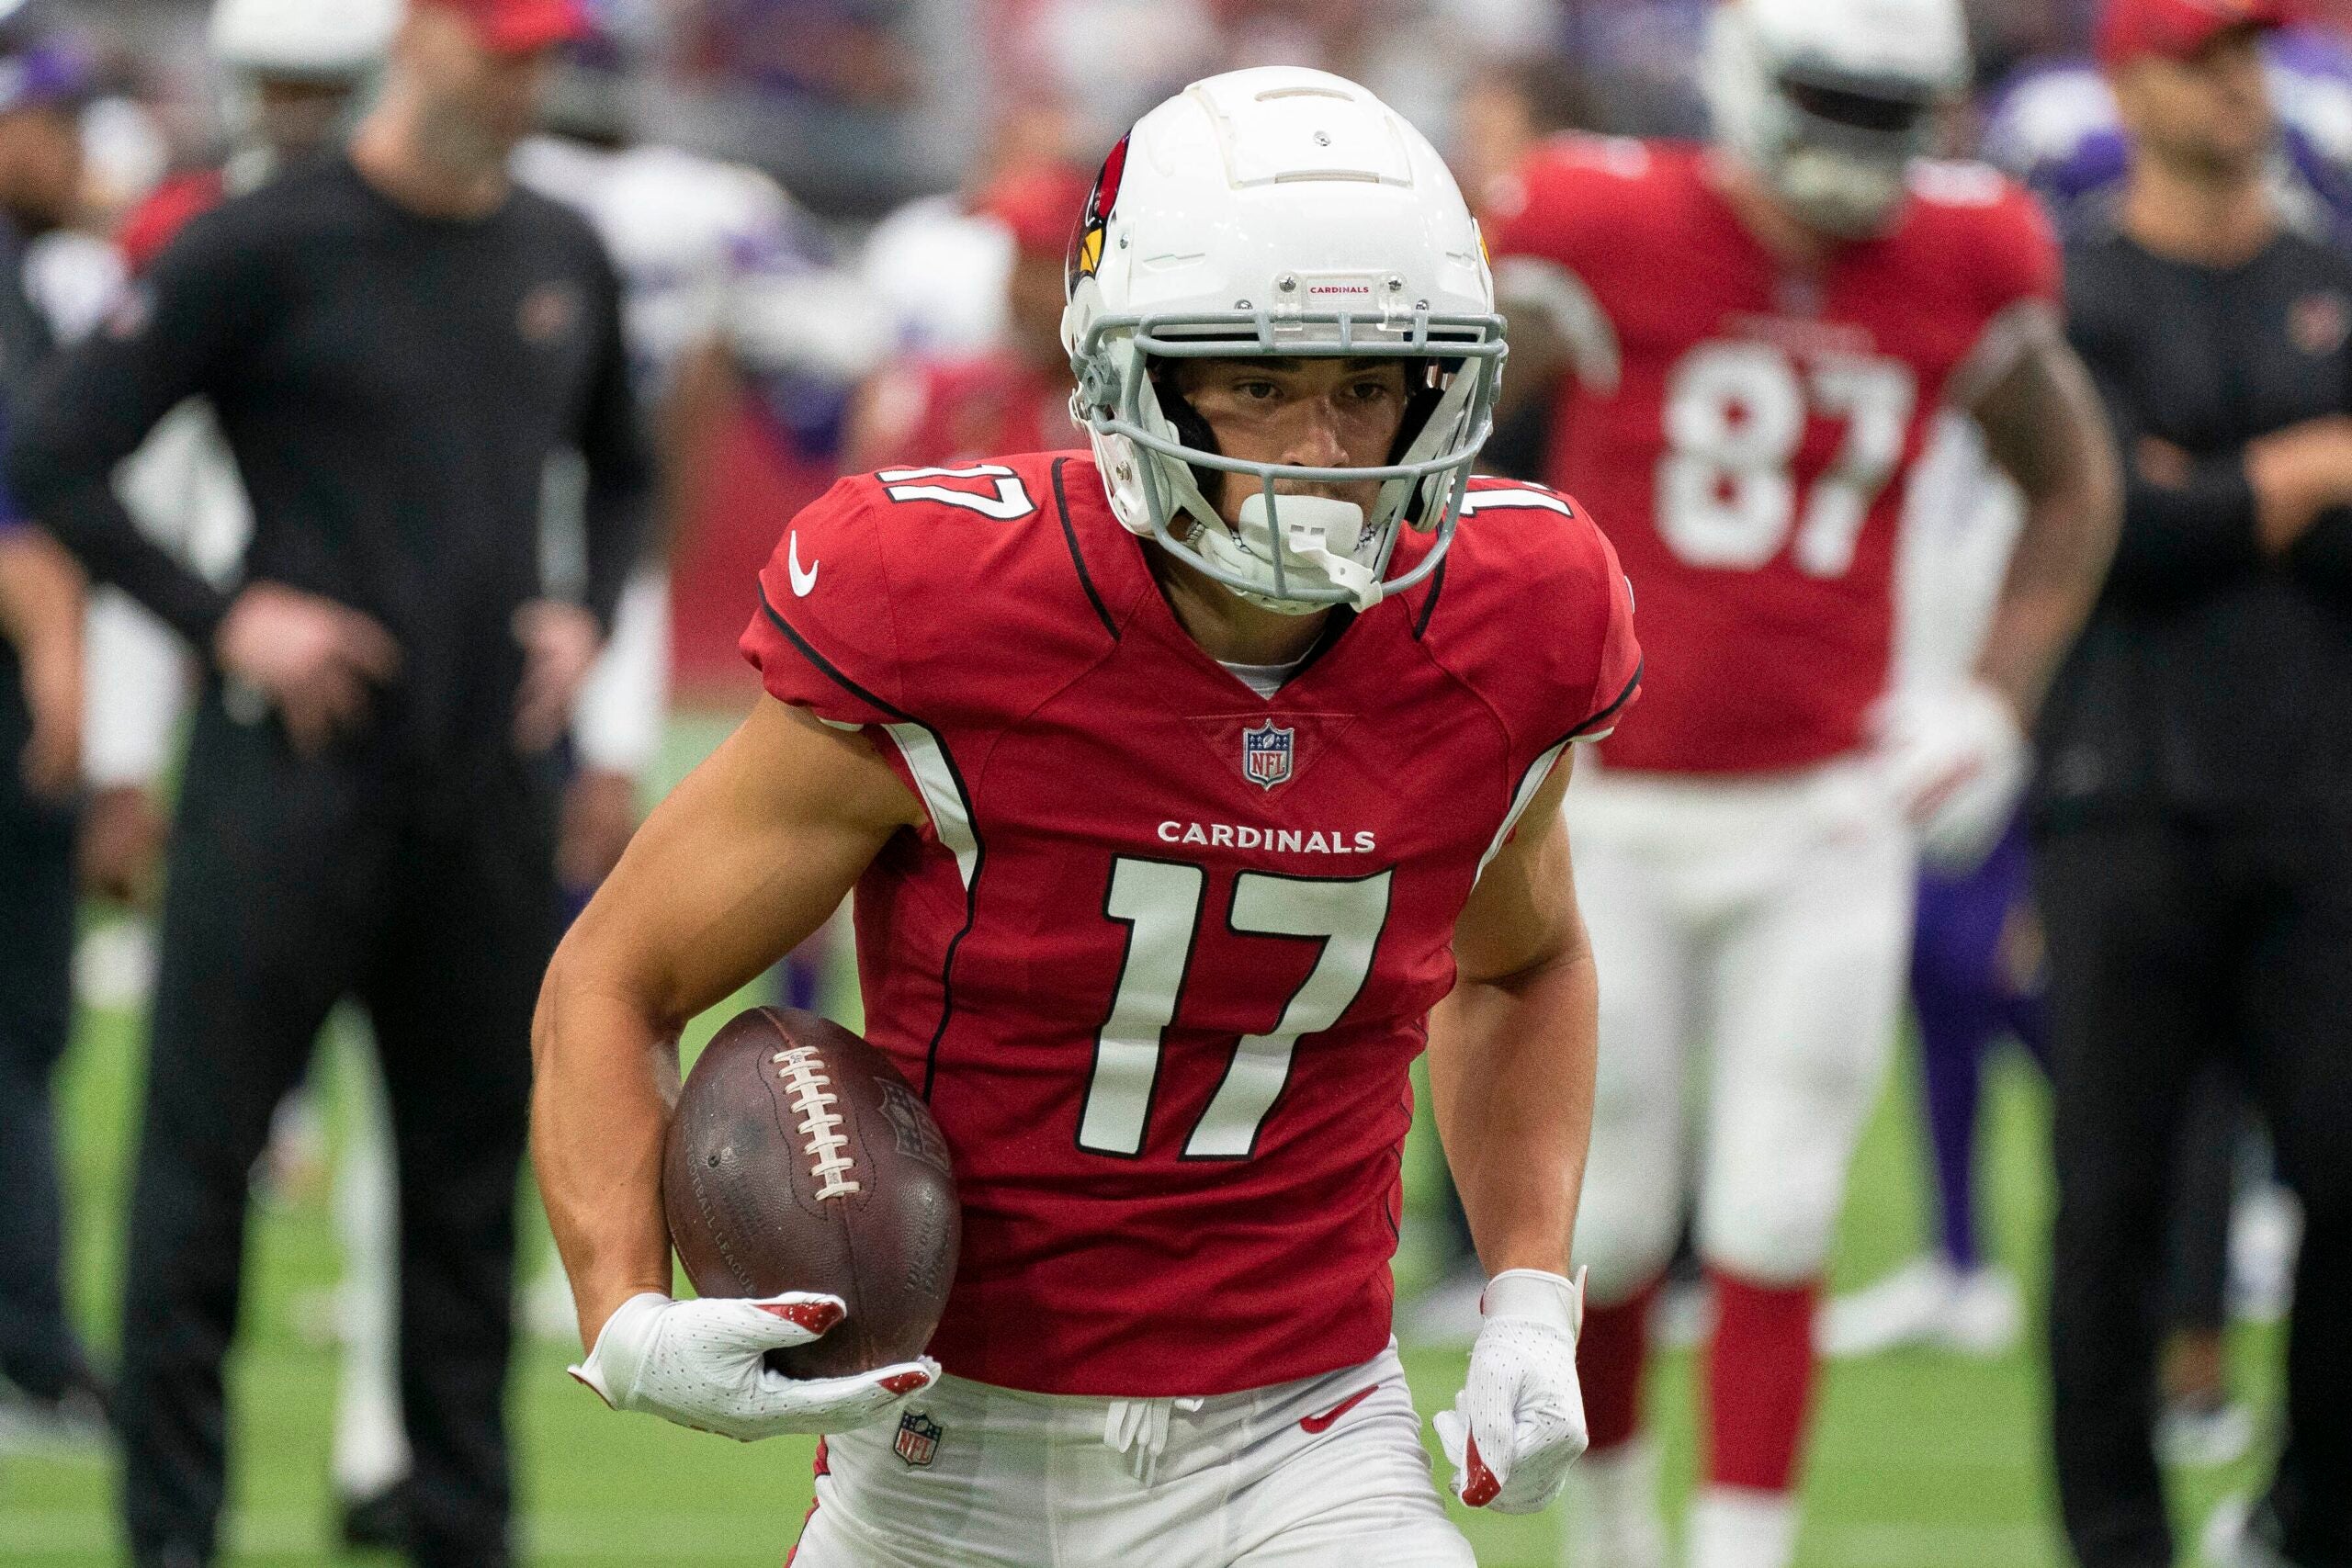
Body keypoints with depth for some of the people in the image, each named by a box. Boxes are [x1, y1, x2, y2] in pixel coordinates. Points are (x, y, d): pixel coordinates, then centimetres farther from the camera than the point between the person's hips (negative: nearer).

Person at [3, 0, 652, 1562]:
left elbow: (625, 472, 27)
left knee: (474, 1171, 9)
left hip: (493, 781, 5)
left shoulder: (563, 258, 11)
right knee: (204, 1156, -4)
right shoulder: (263, 247, -7)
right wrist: (223, 619, -12)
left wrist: (588, 615, 9)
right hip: (293, 773, -5)